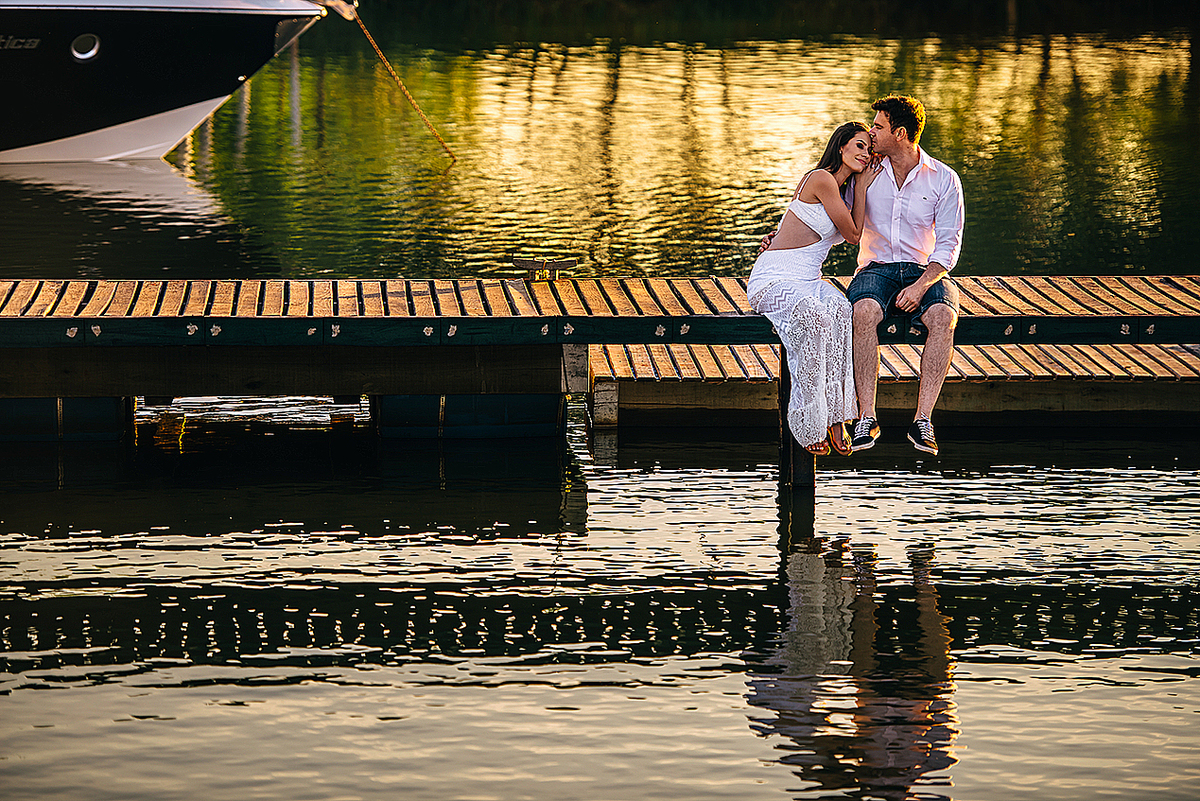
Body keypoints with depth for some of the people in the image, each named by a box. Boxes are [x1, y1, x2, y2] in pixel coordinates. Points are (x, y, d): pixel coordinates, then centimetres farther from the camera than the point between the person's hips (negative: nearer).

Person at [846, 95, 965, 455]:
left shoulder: (944, 179, -2)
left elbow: (948, 245, -5)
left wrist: (921, 285, -20)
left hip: (926, 271, -1)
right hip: (876, 268, 1)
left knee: (942, 317, -35)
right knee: (864, 311, -35)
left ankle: (922, 420, -36)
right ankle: (866, 418, -35)